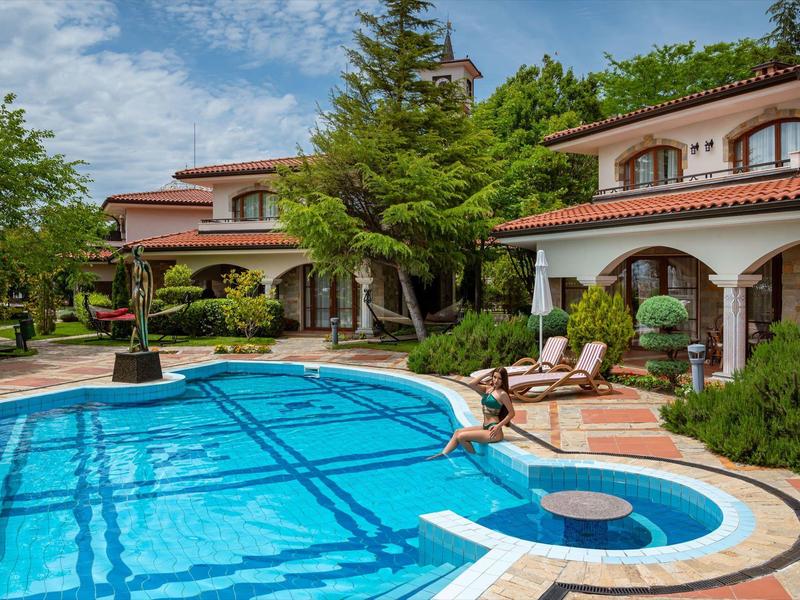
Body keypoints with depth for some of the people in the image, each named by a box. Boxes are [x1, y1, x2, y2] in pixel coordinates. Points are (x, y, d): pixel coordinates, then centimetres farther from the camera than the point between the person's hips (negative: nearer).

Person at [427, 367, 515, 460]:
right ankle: (443, 454, 5)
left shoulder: (502, 394, -12)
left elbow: (511, 413, -12)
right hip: (485, 427, 9)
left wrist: (498, 426, -17)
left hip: (493, 431, -9)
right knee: (457, 431, 6)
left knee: (461, 436, -10)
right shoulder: (488, 389, 9)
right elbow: (471, 384, -1)